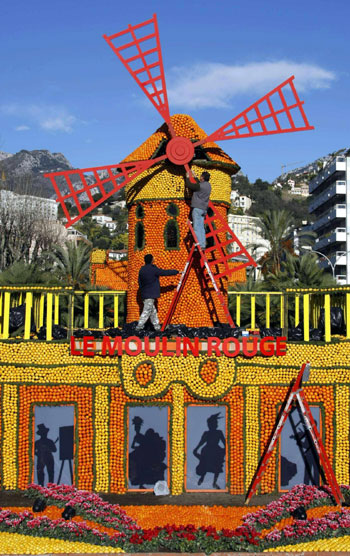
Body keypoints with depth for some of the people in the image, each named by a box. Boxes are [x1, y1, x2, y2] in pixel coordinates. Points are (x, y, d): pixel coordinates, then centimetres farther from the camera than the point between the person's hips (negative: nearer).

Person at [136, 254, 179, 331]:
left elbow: (139, 282, 14)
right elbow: (165, 272, -7)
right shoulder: (153, 269, -13)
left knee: (153, 311, 14)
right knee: (147, 311, -6)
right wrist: (177, 272, 5)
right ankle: (139, 327, -8)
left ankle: (157, 327, 19)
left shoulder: (141, 270, 7)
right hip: (150, 295, -8)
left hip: (144, 294, 8)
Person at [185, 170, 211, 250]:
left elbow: (189, 185, -7)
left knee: (197, 227, -9)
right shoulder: (208, 185, 11)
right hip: (203, 208, 8)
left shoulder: (200, 186, -15)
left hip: (197, 208, -8)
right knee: (201, 227, 10)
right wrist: (195, 177, 40)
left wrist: (187, 177, 10)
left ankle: (199, 245, -14)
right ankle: (203, 245, 9)